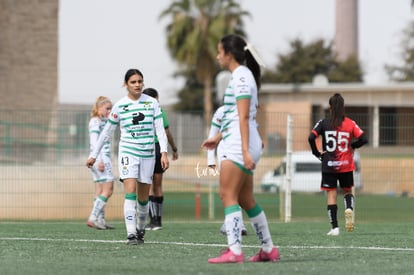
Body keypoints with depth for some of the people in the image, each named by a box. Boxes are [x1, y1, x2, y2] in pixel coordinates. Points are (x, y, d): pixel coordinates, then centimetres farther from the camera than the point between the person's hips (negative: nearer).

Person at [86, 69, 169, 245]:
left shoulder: (152, 103, 2)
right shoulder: (120, 106, 1)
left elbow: (160, 129, 2)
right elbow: (107, 132, 9)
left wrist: (164, 153, -9)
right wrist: (94, 155, 10)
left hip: (148, 154, 2)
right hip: (127, 152, -2)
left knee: (143, 197, 8)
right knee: (130, 191, -16)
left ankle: (141, 229, 29)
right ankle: (131, 234, -21)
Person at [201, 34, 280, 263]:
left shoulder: (241, 76, -11)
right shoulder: (241, 76, 18)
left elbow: (244, 117, -18)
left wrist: (245, 150, -23)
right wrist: (218, 138, 34)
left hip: (238, 147, -10)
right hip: (236, 146, 10)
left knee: (228, 195, -12)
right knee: (246, 200, 12)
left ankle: (234, 251, -17)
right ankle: (268, 250, 16)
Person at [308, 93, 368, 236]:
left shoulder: (324, 123, -4)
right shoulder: (350, 123, -1)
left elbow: (311, 138, -15)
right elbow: (363, 139, -8)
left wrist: (316, 153, -1)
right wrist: (352, 146, 10)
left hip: (329, 166, -1)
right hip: (346, 165, 1)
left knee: (331, 196, 3)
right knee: (347, 191, 18)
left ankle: (334, 227, -3)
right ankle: (349, 208, -14)